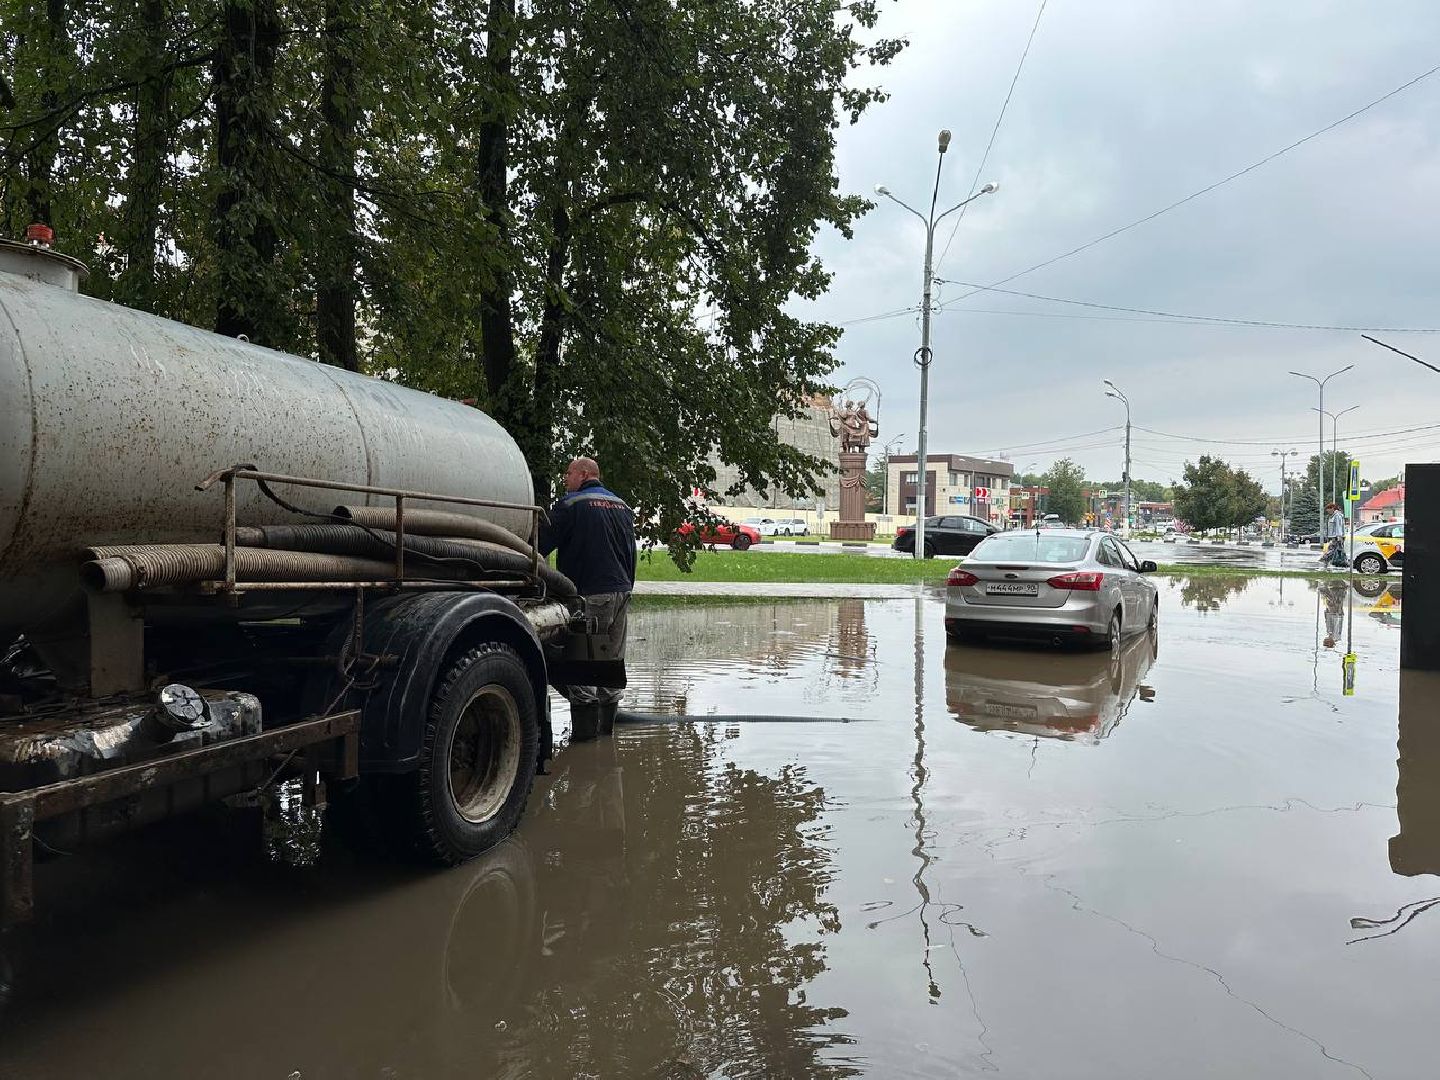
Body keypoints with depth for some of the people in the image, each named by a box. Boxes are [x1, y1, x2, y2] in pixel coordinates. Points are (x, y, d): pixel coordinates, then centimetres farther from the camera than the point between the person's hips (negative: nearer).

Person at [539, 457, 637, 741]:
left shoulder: (571, 504, -7)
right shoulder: (623, 506, 16)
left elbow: (542, 545, -9)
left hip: (588, 594, -7)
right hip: (621, 591, 7)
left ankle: (584, 729, -6)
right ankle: (607, 727, 20)